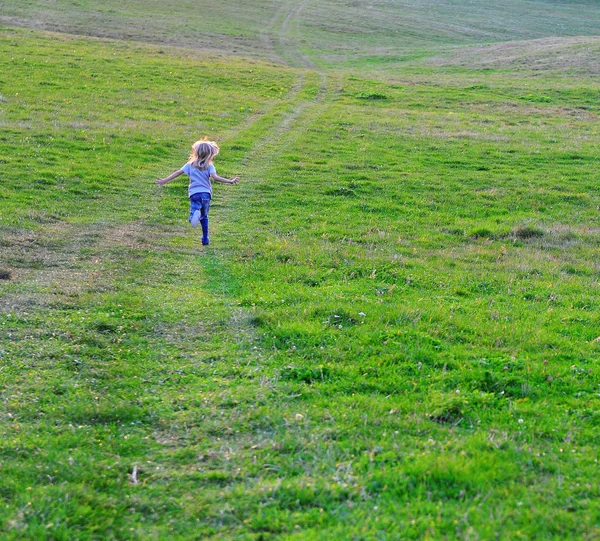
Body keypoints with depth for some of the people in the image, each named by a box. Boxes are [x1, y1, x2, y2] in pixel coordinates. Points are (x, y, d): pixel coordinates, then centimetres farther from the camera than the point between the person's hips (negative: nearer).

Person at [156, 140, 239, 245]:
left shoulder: (190, 165, 10)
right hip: (206, 193, 0)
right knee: (204, 217, 17)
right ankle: (205, 239, 17)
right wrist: (230, 181, -12)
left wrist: (164, 180, 16)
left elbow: (177, 173, 10)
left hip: (194, 193, 0)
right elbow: (215, 177, -13)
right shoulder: (209, 166, 2)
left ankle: (195, 214, -49)